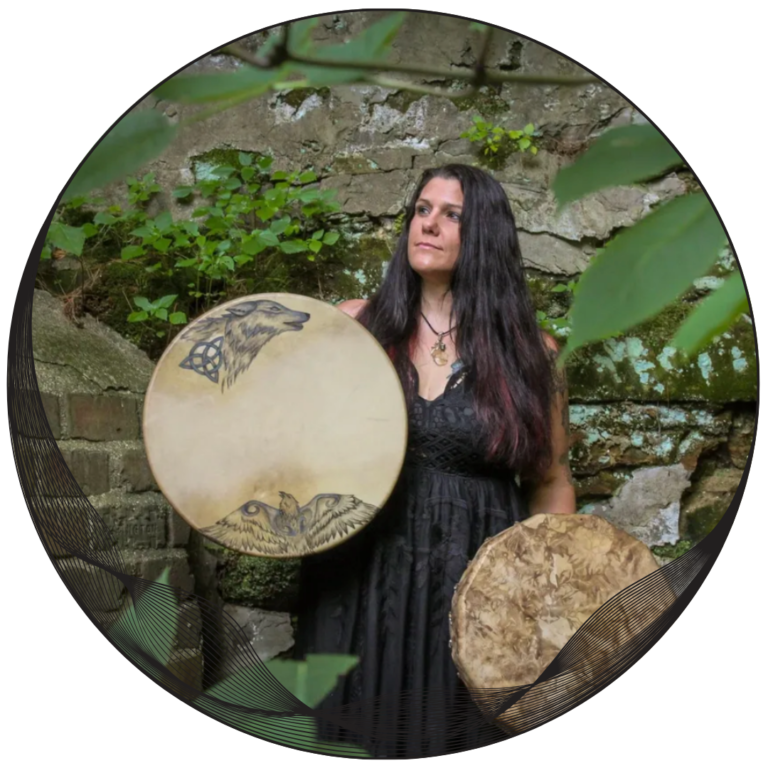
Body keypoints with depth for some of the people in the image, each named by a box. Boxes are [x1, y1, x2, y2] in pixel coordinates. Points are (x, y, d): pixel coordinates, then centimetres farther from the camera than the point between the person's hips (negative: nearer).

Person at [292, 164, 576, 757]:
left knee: (454, 733, 10)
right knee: (361, 733, 11)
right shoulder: (355, 326, 1)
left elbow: (550, 484, 7)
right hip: (360, 579, 1)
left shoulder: (530, 352, 0)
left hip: (476, 583, 0)